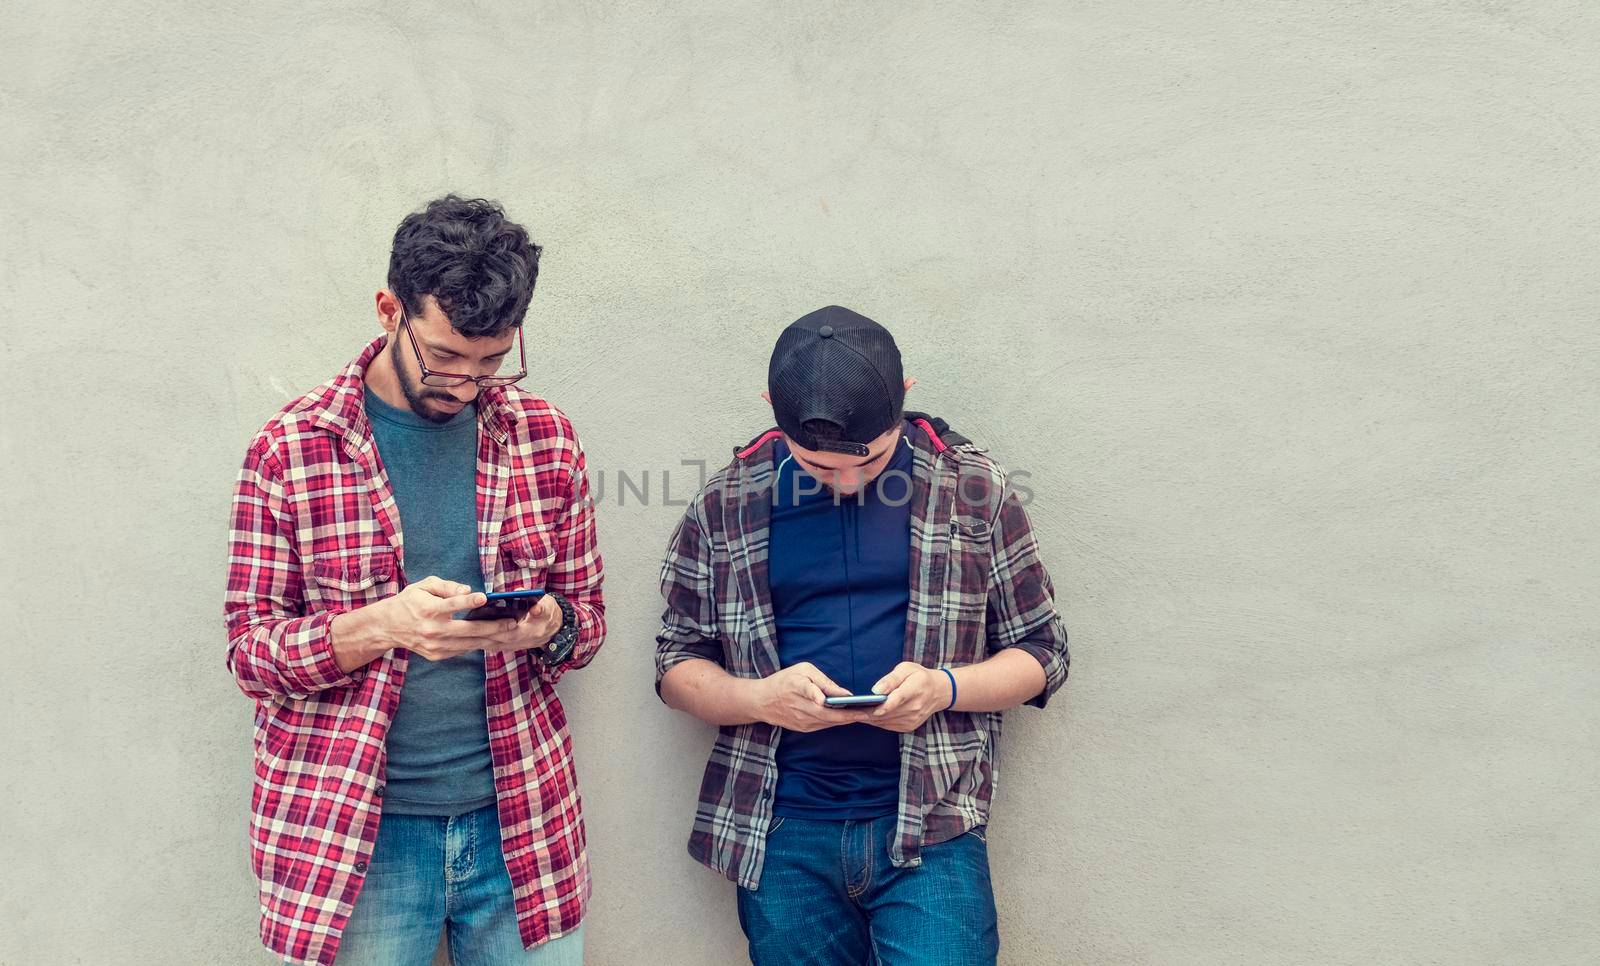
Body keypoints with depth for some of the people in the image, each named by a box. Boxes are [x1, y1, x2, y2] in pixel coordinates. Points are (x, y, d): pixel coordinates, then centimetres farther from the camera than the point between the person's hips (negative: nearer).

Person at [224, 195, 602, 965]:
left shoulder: (544, 436, 3)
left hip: (522, 823, 3)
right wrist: (381, 624, -22)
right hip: (354, 836, -2)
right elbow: (249, 649, -4)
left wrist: (549, 627, -14)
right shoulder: (291, 448, -5)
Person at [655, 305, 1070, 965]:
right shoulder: (727, 503, 3)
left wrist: (945, 686, -13)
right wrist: (761, 697, -13)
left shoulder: (973, 489, 1)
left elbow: (1041, 652, 7)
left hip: (929, 826, -1)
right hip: (780, 833, 2)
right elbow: (678, 664, 9)